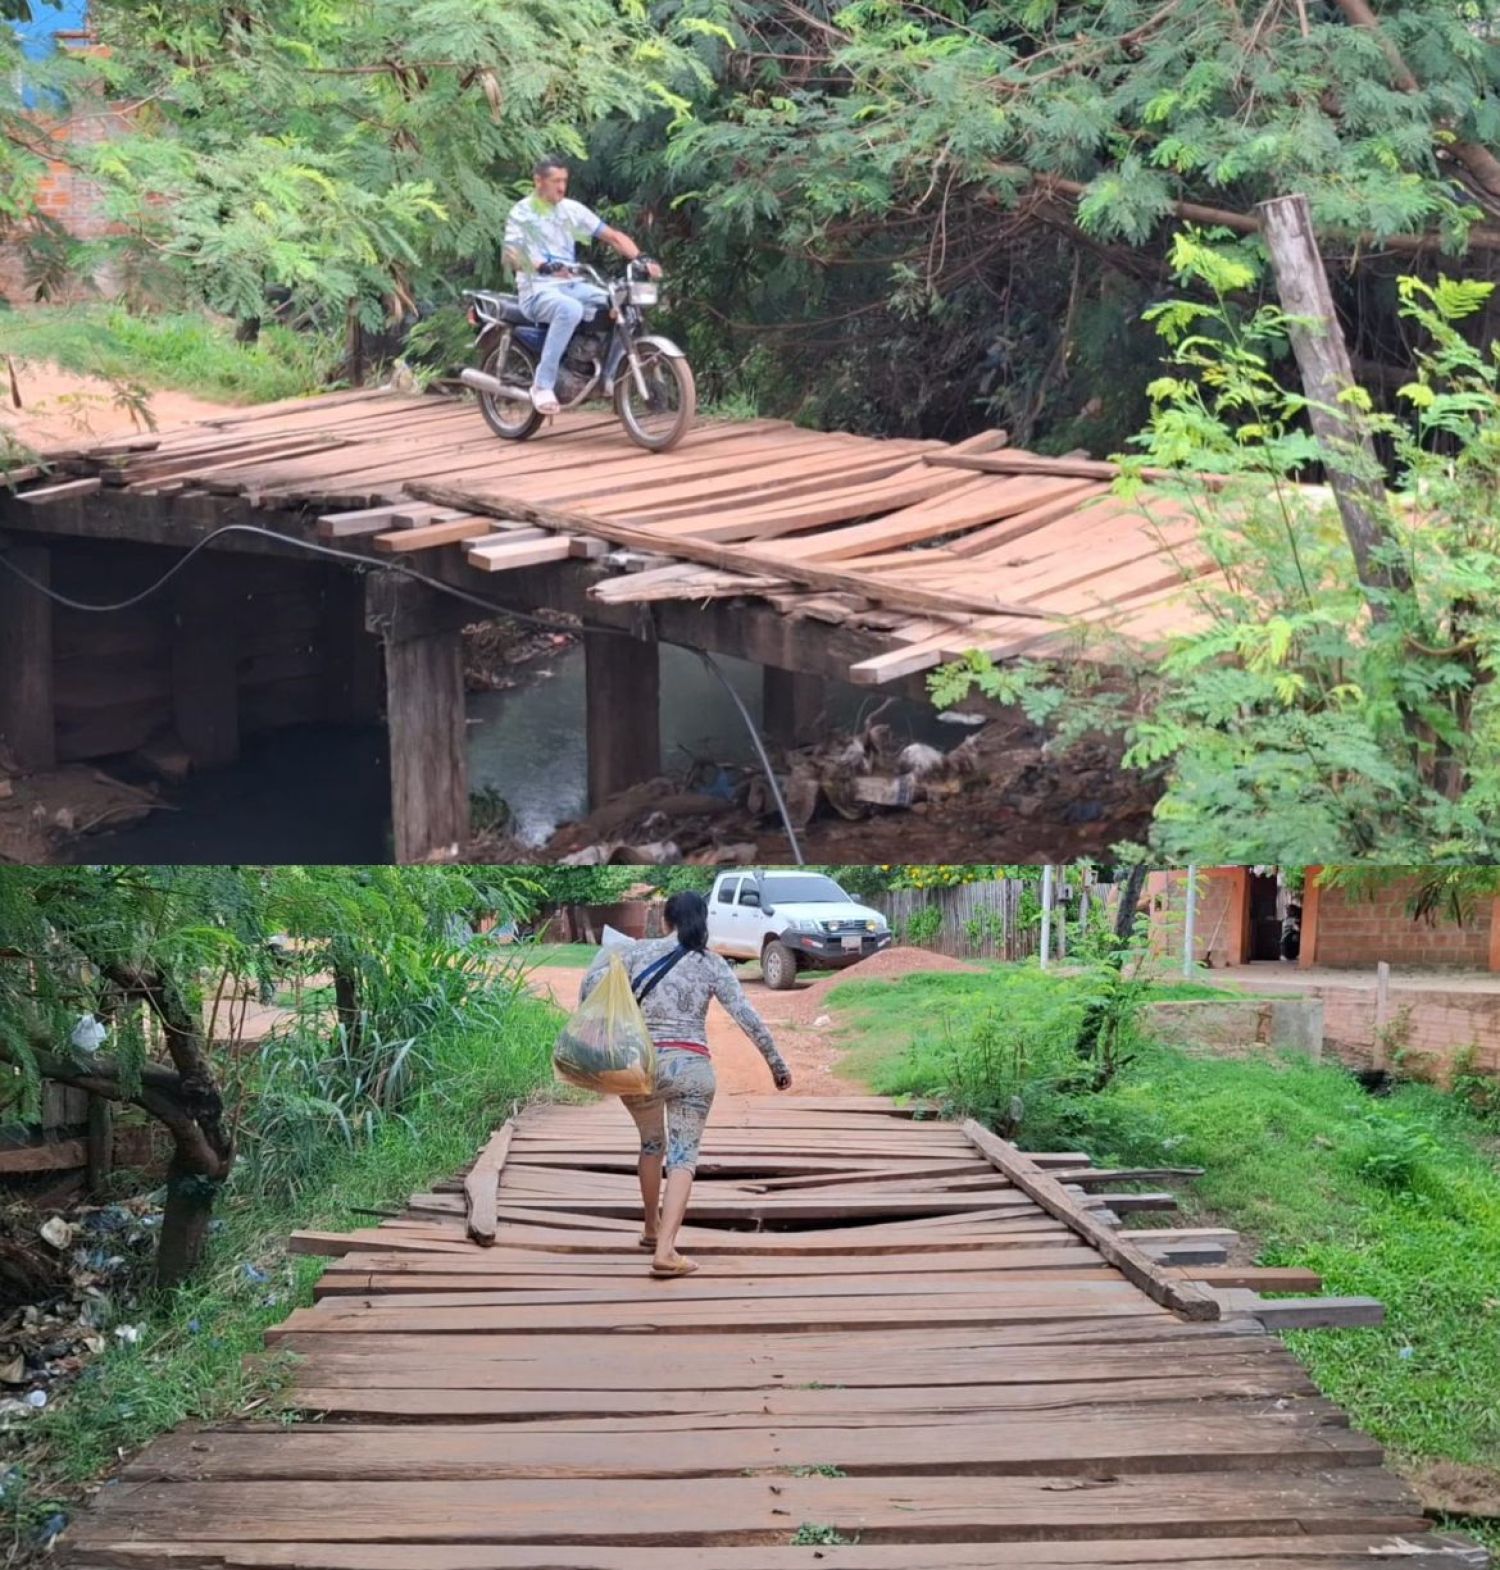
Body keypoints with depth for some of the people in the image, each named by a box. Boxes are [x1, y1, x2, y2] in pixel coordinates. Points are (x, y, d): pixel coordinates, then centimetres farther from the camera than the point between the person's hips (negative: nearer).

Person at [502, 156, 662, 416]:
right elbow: (510, 255, -17)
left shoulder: (571, 209, 10)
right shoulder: (521, 213, -3)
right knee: (570, 309, -39)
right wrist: (543, 266, -37)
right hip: (537, 290, -6)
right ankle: (542, 384, -33)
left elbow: (612, 236, 8)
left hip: (571, 285, 6)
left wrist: (641, 258, -11)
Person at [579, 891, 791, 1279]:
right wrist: (776, 1063, 6)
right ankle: (665, 1251, -17)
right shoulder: (712, 964, 3)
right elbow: (747, 1017, -1)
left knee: (652, 1144, 26)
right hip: (690, 1065, -2)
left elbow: (593, 982, -3)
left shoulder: (640, 950, 6)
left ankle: (652, 1230, 37)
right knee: (683, 1156, -1)